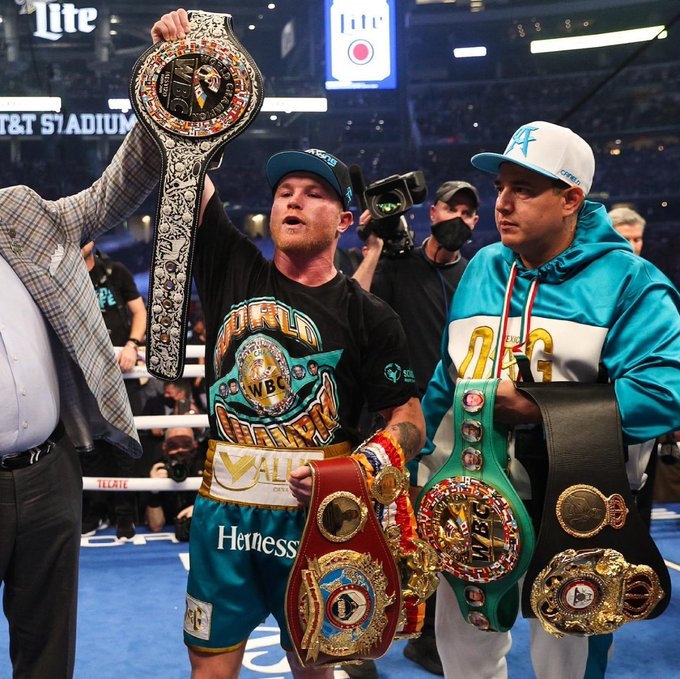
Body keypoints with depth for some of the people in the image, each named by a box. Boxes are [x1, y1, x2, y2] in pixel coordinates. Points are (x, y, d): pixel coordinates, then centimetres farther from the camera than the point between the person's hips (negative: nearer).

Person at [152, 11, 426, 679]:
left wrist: (354, 469, -16)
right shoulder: (233, 269, 3)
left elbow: (409, 421, 1)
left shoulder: (369, 317, -1)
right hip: (223, 510, 2)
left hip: (316, 516, -1)